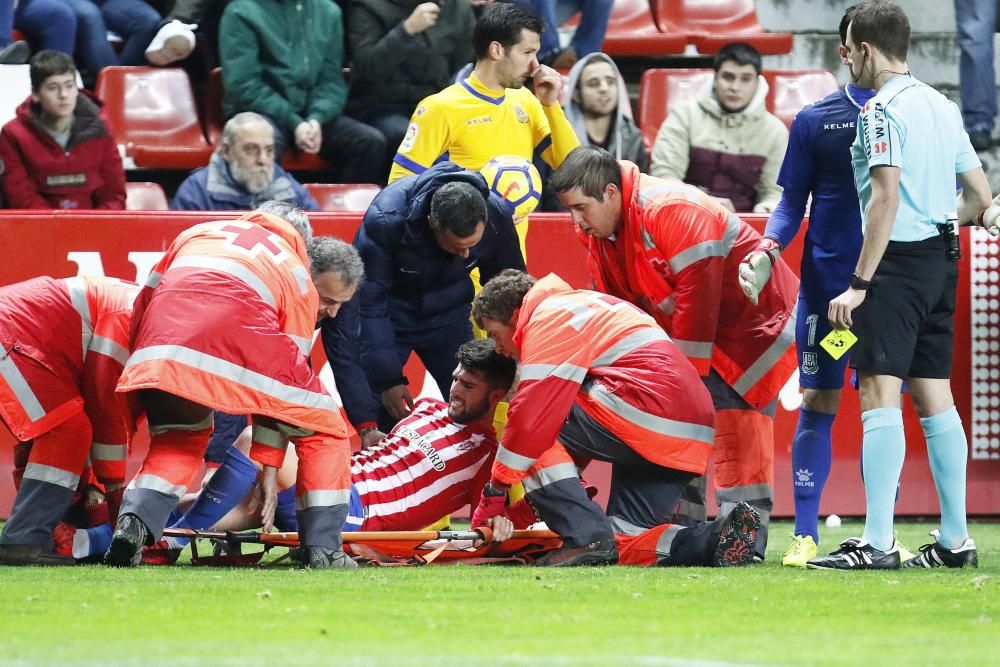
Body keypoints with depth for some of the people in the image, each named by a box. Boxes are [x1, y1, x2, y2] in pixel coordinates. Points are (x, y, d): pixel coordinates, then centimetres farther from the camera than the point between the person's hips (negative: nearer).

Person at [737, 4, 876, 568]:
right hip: (825, 282, 0)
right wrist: (766, 252, -6)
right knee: (818, 404, -1)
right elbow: (793, 203, 9)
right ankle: (805, 534, 3)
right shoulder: (815, 120, 7)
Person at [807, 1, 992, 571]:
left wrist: (860, 284, -19)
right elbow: (982, 196, 16)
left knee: (880, 394, -11)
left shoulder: (882, 109, -10)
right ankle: (956, 539, 13)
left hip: (898, 261, -9)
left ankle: (877, 542, -18)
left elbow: (886, 197, -19)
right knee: (935, 397, 12)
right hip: (942, 261, 9)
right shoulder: (941, 106, 15)